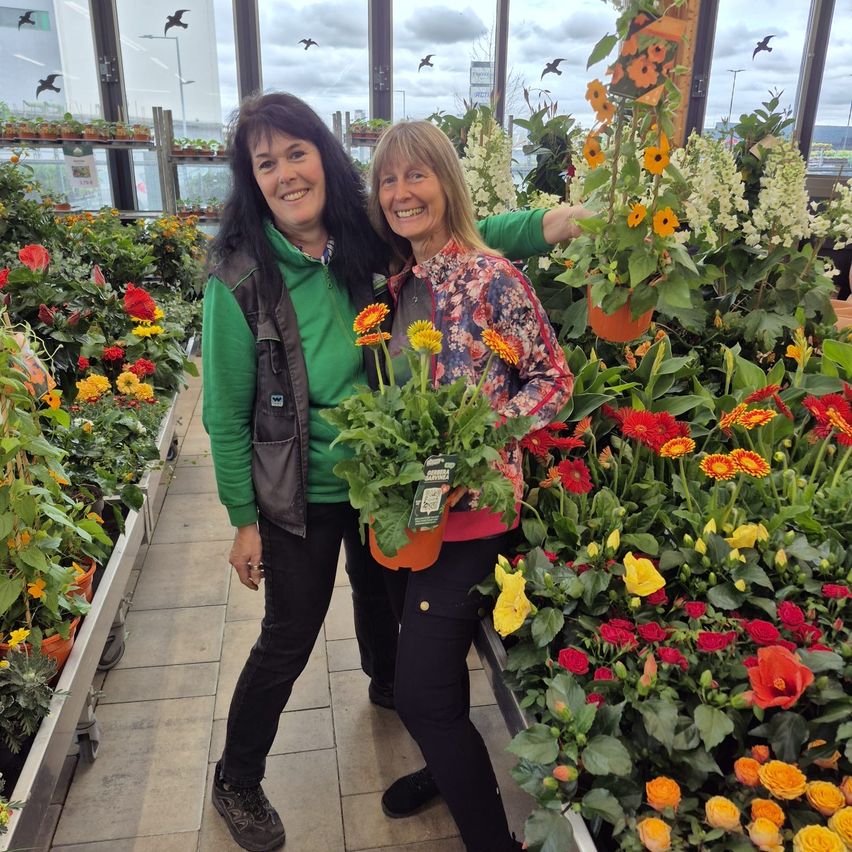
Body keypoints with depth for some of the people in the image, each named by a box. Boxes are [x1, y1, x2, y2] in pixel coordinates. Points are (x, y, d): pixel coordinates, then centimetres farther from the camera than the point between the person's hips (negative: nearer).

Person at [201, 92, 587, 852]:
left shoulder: (372, 244, -8)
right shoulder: (240, 279, -18)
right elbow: (227, 413, -13)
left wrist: (546, 225, -15)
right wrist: (245, 517, -9)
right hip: (301, 496, -4)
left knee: (380, 589, 28)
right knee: (286, 643, 9)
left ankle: (387, 683, 61)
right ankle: (236, 782, 36)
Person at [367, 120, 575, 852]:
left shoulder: (492, 278, -13)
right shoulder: (397, 284, 7)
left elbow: (554, 380, -8)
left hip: (468, 508, -7)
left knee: (421, 691, -3)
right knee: (431, 659, 23)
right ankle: (448, 765, 49)